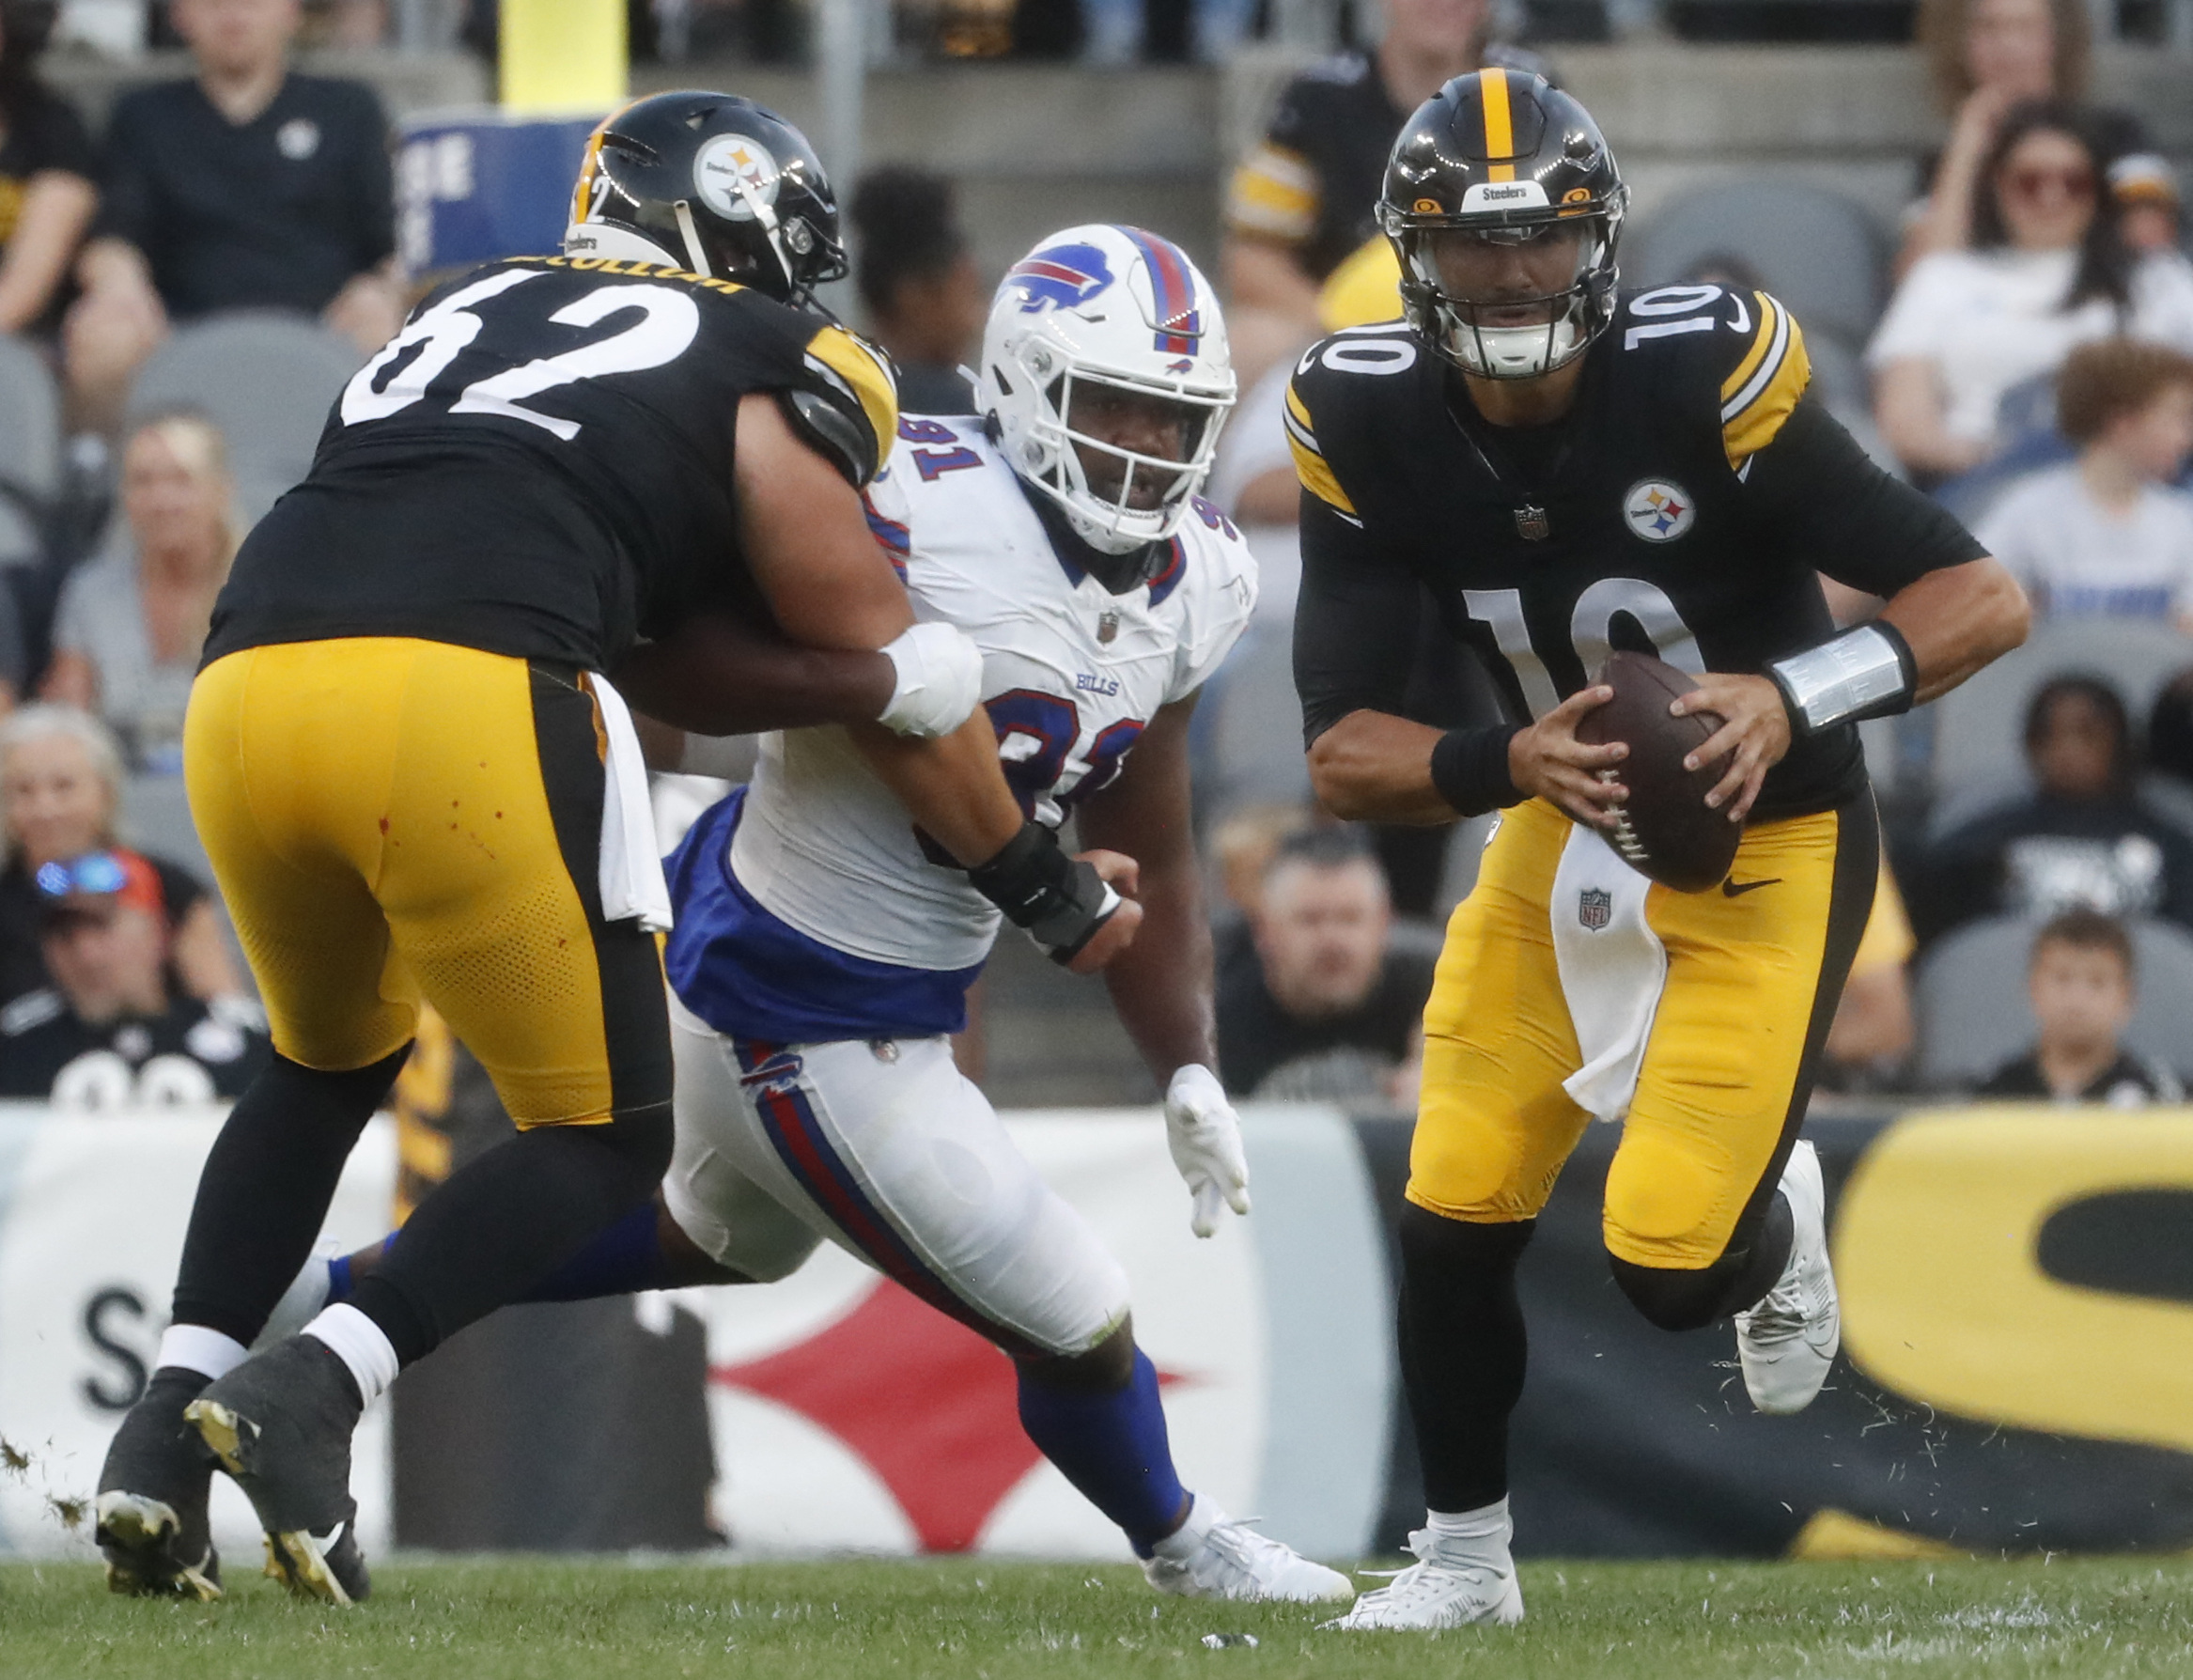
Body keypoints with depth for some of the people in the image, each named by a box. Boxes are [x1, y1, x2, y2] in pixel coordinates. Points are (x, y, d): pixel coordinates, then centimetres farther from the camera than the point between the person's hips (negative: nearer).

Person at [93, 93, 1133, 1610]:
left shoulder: (473, 316, 32)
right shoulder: (774, 372, 17)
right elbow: (887, 674, 21)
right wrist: (1058, 899, 33)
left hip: (250, 680, 6)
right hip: (461, 698, -6)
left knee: (329, 1067, 32)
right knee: (606, 1140, 11)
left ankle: (170, 1421, 13)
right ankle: (314, 1391, -10)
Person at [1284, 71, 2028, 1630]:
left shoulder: (1706, 378, -27)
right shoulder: (1368, 427, -15)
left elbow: (1987, 600, -24)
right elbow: (1341, 755, -15)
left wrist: (1792, 702, -39)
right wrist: (1509, 765, -35)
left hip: (1766, 843, -4)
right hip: (1568, 838, 4)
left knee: (1670, 1263, -11)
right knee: (1455, 1220, -1)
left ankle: (1778, 1225, 26)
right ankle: (1464, 1558, 22)